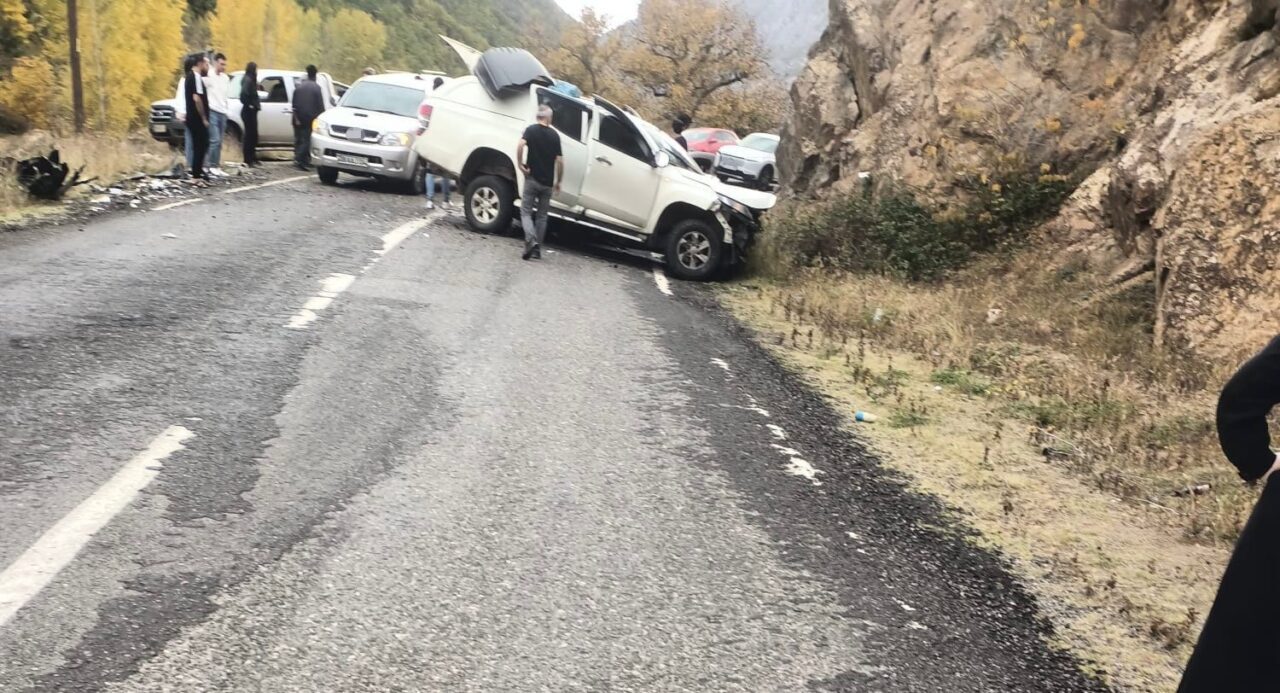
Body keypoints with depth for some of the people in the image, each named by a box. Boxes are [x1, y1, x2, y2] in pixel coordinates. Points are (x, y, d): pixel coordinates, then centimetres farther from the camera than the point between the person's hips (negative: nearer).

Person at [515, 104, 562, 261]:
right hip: (547, 183, 2)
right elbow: (560, 160, 2)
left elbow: (521, 145, -22)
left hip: (532, 179, -2)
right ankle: (537, 249, 11)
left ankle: (531, 240, -20)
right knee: (542, 216, 12)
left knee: (526, 212, 4)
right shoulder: (554, 135, 5)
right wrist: (558, 181, 11)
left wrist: (520, 164, -11)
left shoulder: (531, 130, -1)